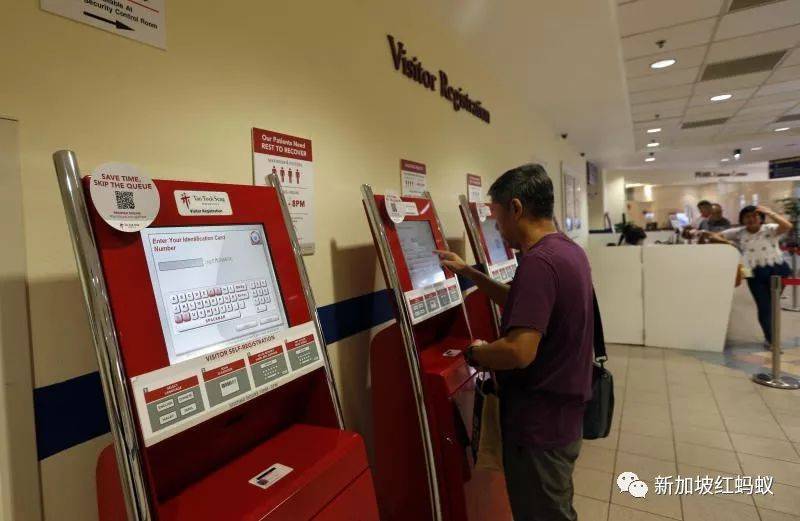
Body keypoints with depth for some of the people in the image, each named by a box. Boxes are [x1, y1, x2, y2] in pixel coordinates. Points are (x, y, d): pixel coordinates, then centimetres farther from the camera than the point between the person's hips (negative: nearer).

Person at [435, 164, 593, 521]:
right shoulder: (569, 250, 4)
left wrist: (473, 352, -15)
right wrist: (469, 272, 12)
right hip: (562, 414, 9)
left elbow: (519, 352, -34)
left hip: (538, 424, -9)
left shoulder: (538, 262, -27)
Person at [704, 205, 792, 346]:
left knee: (773, 305, 12)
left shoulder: (770, 229, -2)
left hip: (777, 269, -1)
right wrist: (727, 242, -12)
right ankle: (771, 340, 11)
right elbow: (714, 236, 5)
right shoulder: (738, 233, 3)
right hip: (755, 273, 1)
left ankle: (771, 338, 30)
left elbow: (787, 226, -21)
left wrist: (769, 212, -18)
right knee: (764, 307, 1)